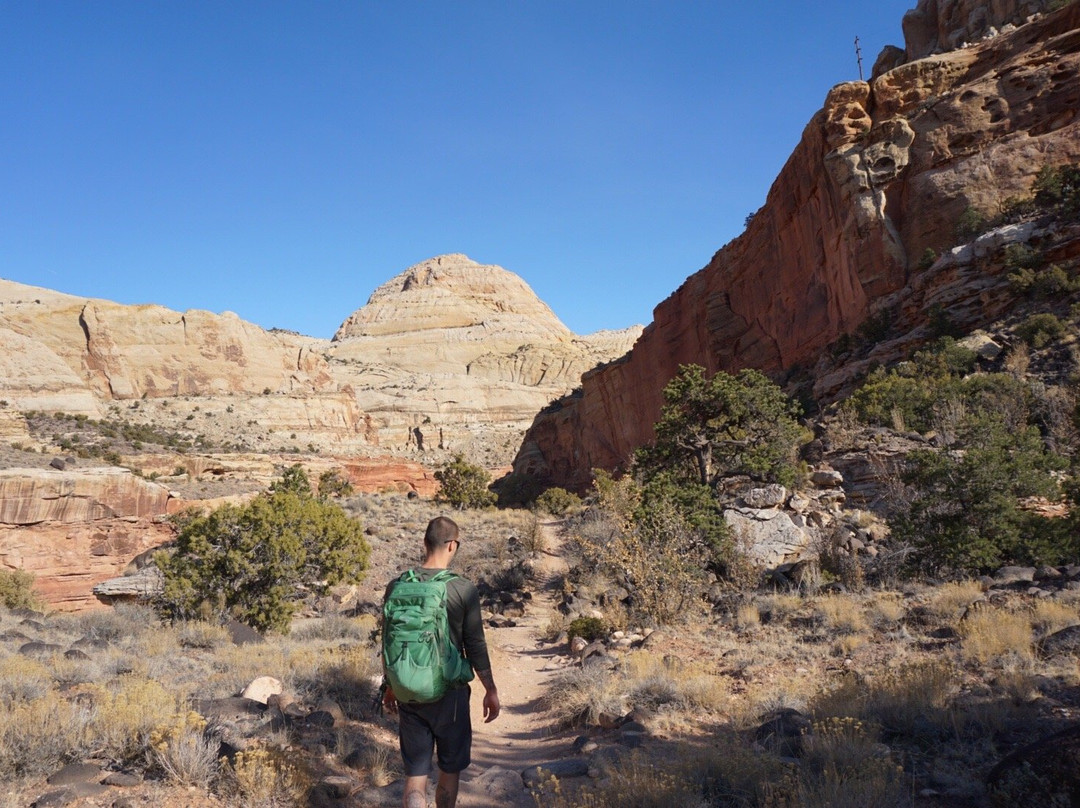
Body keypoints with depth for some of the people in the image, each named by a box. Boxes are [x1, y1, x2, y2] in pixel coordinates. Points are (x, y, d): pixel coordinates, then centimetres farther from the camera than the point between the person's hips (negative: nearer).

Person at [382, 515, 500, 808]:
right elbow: (476, 647, -8)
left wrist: (390, 687, 18)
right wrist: (491, 691, 5)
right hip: (449, 694, -2)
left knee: (415, 776, 8)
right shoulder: (464, 591, -13)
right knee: (450, 771, 17)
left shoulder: (396, 587, -3)